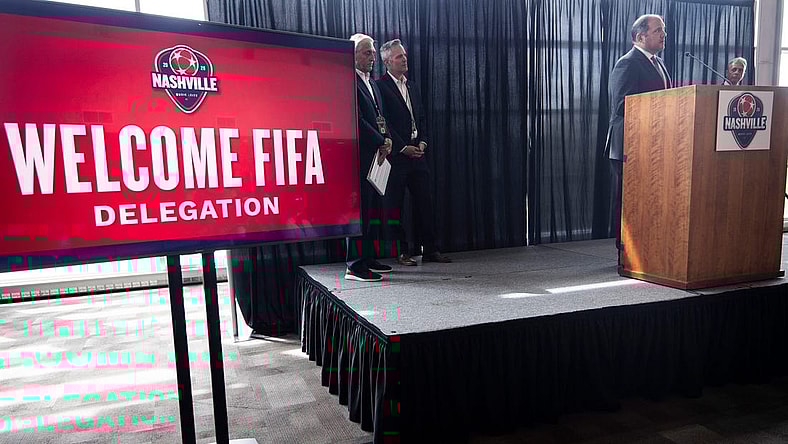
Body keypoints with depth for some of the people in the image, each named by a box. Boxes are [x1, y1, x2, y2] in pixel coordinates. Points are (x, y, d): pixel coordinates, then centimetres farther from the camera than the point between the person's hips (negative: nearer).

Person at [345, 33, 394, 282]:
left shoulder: (371, 83, 22)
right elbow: (356, 120, -16)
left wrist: (387, 139, 4)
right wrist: (380, 143, -12)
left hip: (375, 154, 9)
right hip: (359, 155, -9)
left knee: (370, 208, 12)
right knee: (359, 209, -8)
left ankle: (368, 259, 21)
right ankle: (355, 266, -2)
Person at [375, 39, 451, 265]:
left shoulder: (412, 86, 19)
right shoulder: (380, 86, -5)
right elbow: (383, 123, -11)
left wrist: (422, 141, 4)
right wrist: (403, 148, -12)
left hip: (416, 152, 7)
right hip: (395, 154, -7)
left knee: (425, 202, 7)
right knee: (395, 205, 1)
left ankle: (430, 250, 15)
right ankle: (401, 252, 10)